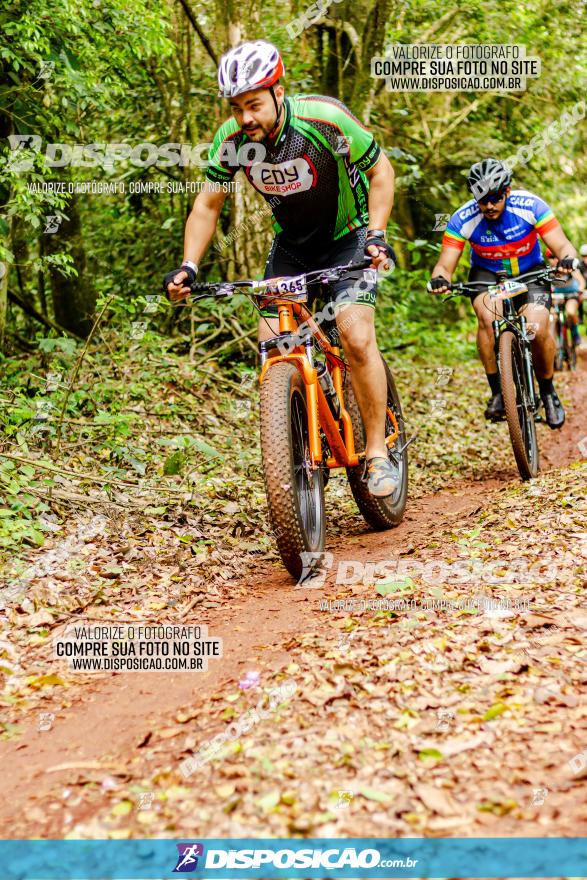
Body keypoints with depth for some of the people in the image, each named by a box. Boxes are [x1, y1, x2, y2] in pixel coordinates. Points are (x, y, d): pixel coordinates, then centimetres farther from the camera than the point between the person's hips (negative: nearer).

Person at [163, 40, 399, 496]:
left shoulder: (325, 119, -28)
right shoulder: (231, 139, -17)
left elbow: (381, 171, -14)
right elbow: (207, 205, -4)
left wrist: (376, 234, -25)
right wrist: (188, 266, -16)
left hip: (347, 237, -4)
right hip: (291, 246, 4)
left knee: (356, 338, -23)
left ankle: (379, 453, -8)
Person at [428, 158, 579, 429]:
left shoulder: (530, 206, -24)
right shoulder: (462, 220, -23)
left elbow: (563, 247, -25)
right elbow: (445, 265, -22)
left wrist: (567, 260, -48)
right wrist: (439, 279, -47)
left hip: (529, 272, 0)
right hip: (487, 274, 0)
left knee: (538, 330, -25)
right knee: (488, 317, -33)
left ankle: (548, 391, 3)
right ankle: (498, 392, -18)